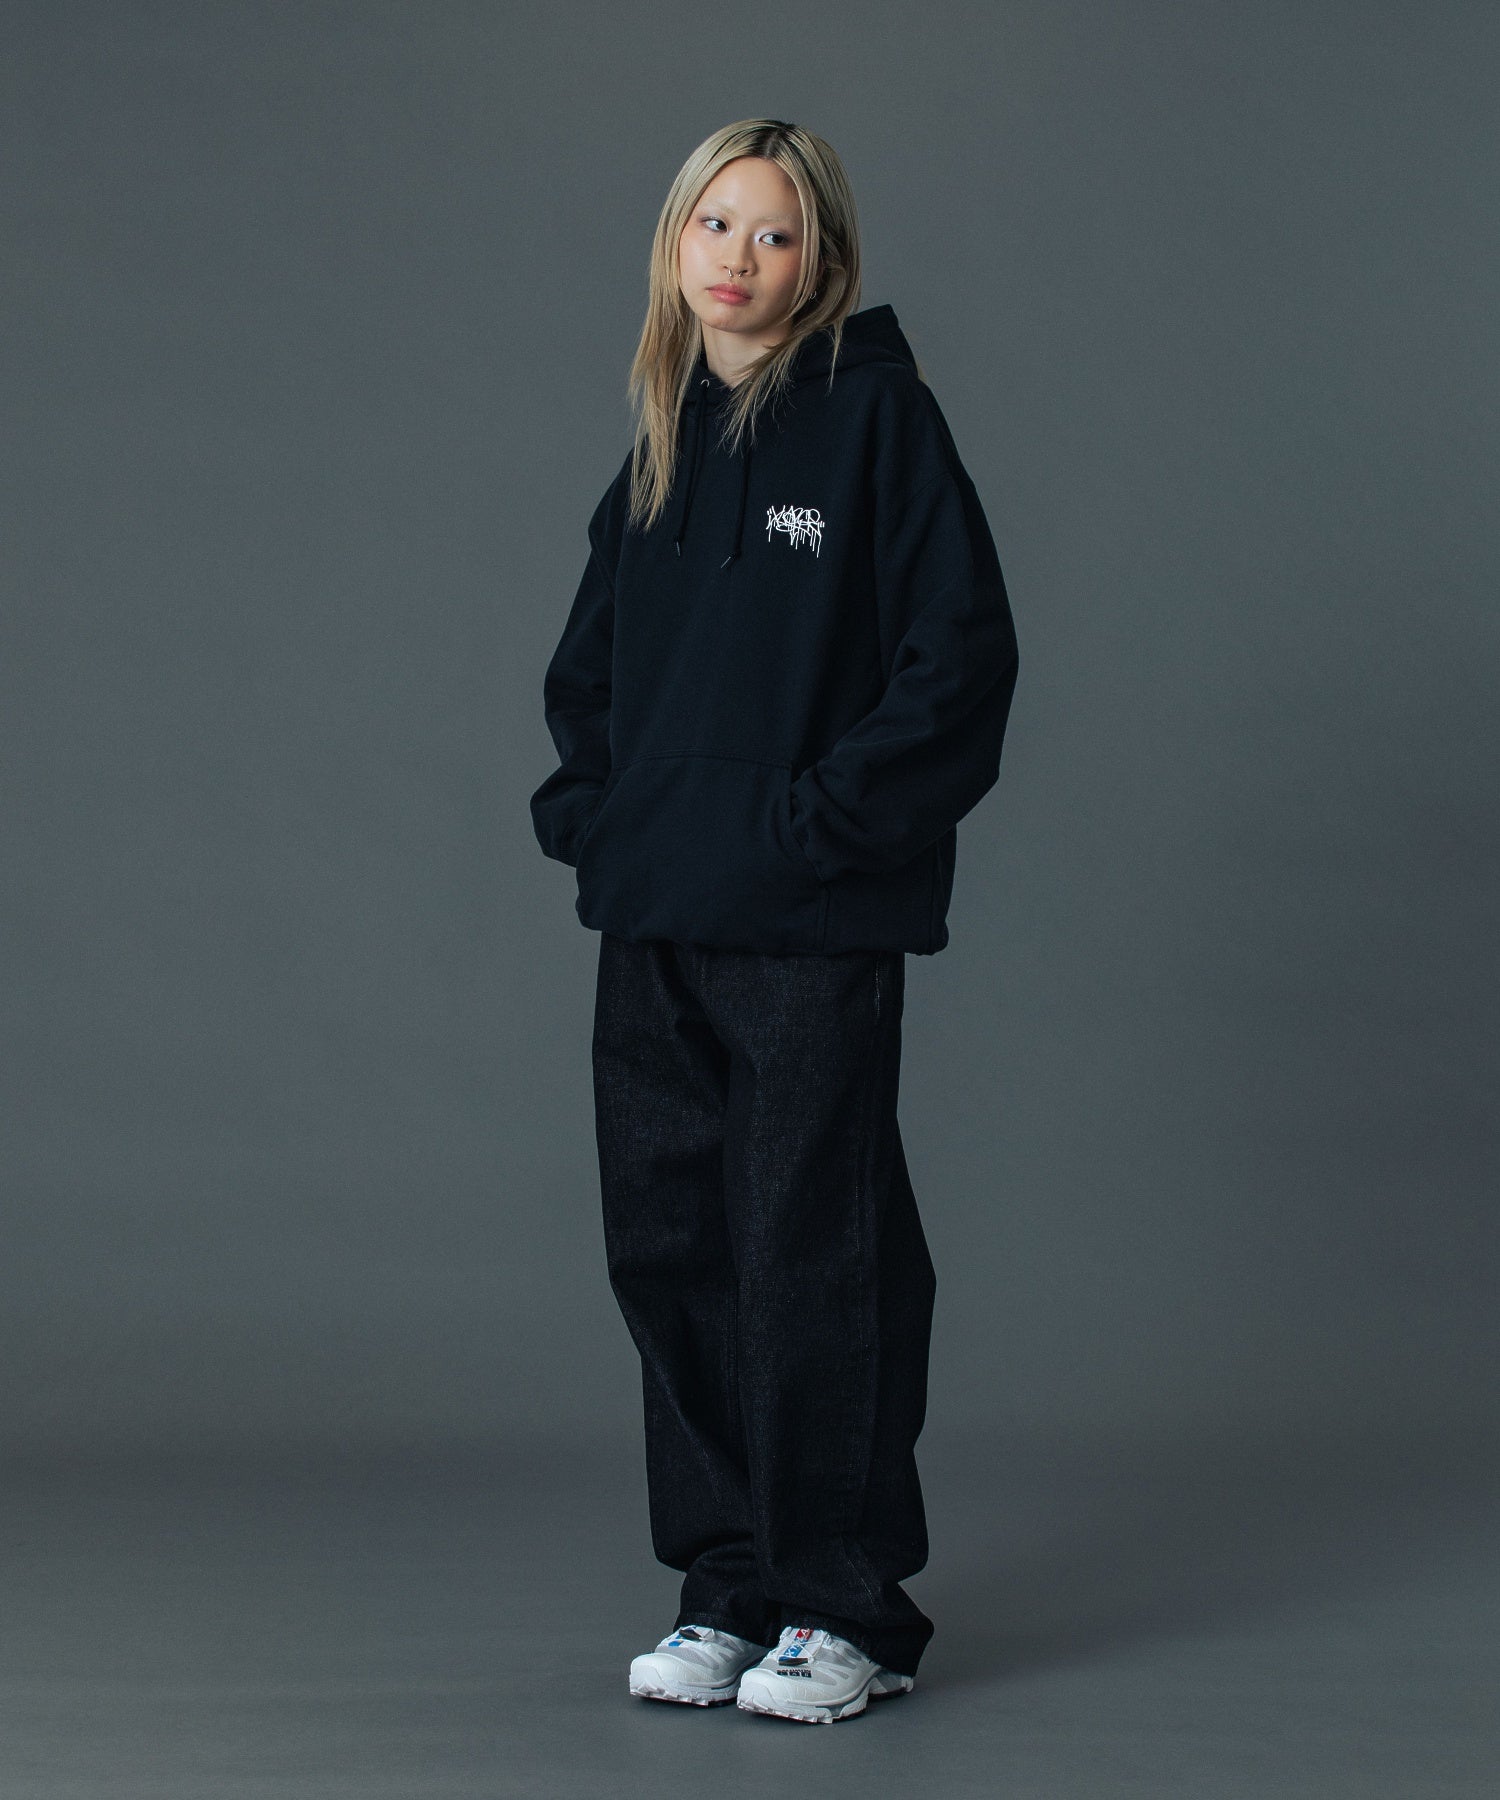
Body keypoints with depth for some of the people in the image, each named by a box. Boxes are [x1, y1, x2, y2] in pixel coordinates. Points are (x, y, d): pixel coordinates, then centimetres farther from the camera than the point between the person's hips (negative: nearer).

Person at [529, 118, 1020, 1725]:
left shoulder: (875, 414, -5)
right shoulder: (659, 446, 14)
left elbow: (963, 650, -11)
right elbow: (588, 658, 25)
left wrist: (829, 816, -14)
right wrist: (585, 804, 10)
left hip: (815, 928, -7)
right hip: (652, 924, 7)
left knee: (811, 1255, -3)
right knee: (670, 1250, 9)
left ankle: (850, 1610, 8)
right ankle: (729, 1590, 20)